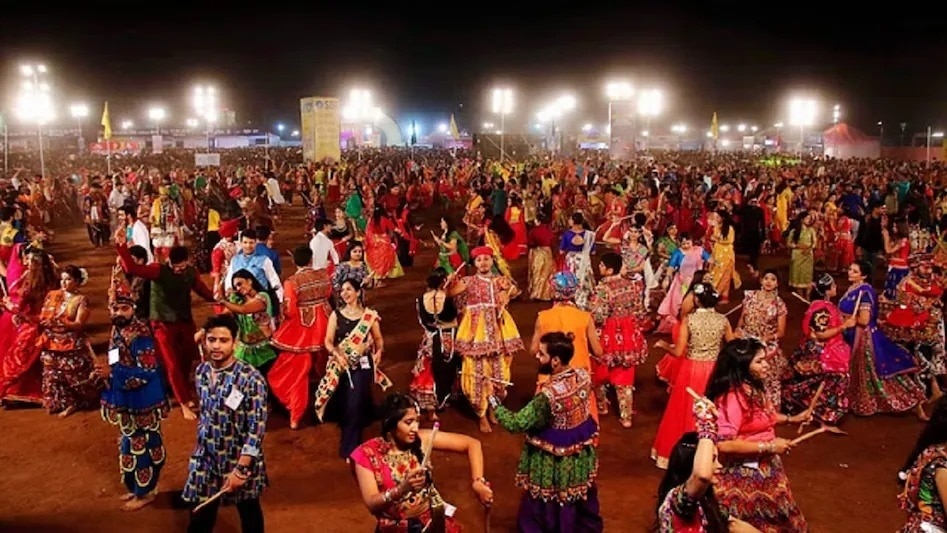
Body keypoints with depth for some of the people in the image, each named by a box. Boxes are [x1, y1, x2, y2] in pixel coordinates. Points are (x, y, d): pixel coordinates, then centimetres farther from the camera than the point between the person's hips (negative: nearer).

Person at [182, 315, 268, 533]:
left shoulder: (250, 378, -21)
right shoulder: (202, 371, -2)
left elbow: (257, 427, -21)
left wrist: (241, 468, -23)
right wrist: (201, 445, 15)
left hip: (240, 460, -4)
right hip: (206, 459, 4)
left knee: (249, 514, 18)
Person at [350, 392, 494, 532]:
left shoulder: (423, 439, -6)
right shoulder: (368, 453, -8)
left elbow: (472, 444, -5)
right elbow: (372, 504, -12)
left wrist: (478, 482, -15)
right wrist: (402, 488, -27)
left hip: (434, 521, 1)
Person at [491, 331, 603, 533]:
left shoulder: (548, 395, -36)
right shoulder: (583, 376, -14)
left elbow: (516, 424, -30)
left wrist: (493, 399, -19)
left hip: (555, 460, -7)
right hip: (582, 454, 7)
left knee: (546, 507, 16)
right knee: (582, 495, 31)